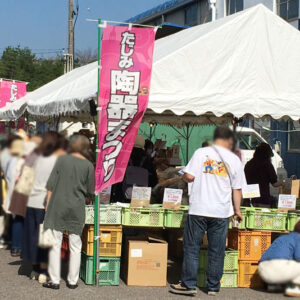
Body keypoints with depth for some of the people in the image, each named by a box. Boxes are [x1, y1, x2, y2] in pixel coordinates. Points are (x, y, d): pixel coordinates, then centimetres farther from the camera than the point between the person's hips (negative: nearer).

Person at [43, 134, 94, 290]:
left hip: (57, 206, 0)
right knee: (75, 246, 10)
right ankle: (72, 280, 14)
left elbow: (51, 184, -2)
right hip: (77, 208, 1)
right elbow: (90, 192, 5)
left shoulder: (62, 159, 0)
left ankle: (54, 280, 5)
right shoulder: (88, 165, 0)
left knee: (55, 244, 4)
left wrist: (47, 204, 5)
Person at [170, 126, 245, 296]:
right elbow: (237, 189, 5)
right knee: (217, 250, 10)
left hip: (199, 209, -1)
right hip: (222, 212, 1)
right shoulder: (234, 159, 3)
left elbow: (189, 176, -7)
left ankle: (189, 285, 8)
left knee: (191, 247, 7)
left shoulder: (201, 153, -1)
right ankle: (213, 286, 17)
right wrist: (237, 210, 16)